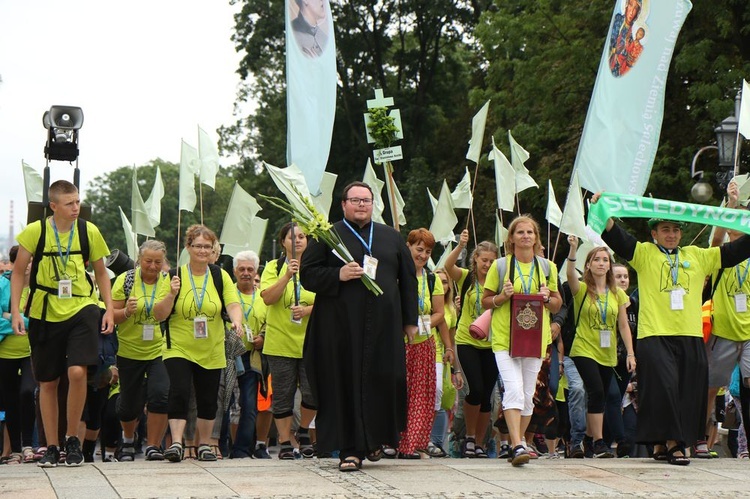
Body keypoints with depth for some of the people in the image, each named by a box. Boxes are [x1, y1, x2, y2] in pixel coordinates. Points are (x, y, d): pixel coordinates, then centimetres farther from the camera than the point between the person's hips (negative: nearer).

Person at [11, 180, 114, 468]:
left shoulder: (88, 231, -1)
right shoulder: (35, 231, -6)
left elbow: (100, 273, 11)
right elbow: (18, 272, 3)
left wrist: (109, 309, 2)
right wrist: (15, 311, -5)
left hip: (81, 309, 0)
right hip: (45, 314, 1)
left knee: (77, 371, -20)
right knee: (47, 382, 7)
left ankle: (72, 438, -1)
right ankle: (51, 447, 19)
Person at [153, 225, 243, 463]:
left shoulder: (220, 276, 4)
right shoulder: (175, 276, -2)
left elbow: (233, 304, -7)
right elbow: (159, 315, -3)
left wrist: (236, 321, -28)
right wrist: (171, 294, -19)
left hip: (211, 351, 3)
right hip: (178, 348, -2)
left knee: (208, 399, 8)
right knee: (179, 391, -19)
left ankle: (204, 445, 21)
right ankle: (176, 443, -21)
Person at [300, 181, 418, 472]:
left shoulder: (391, 238, 16)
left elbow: (408, 279, 16)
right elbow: (307, 274, 2)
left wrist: (410, 320, 11)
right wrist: (338, 275, -15)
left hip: (384, 325, 2)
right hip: (341, 325, -2)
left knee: (384, 380, -3)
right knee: (347, 383, -5)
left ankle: (376, 438, 19)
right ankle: (351, 450, -1)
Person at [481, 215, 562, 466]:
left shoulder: (547, 267, 11)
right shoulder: (500, 266, 3)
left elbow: (558, 304, 18)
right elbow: (485, 302, 7)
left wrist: (547, 298, -5)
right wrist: (503, 296, -12)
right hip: (505, 337, -3)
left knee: (528, 394, 6)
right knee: (514, 390, -17)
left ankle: (517, 442, 20)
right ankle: (518, 446, -23)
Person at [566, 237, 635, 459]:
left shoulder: (618, 294, 8)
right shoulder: (582, 289, -2)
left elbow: (623, 326, 9)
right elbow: (571, 275, -24)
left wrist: (630, 353, 2)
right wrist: (573, 249, -38)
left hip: (608, 354, 4)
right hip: (584, 350, -4)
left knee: (598, 396, 9)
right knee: (597, 392, -18)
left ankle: (588, 438, 24)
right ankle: (598, 443, -14)